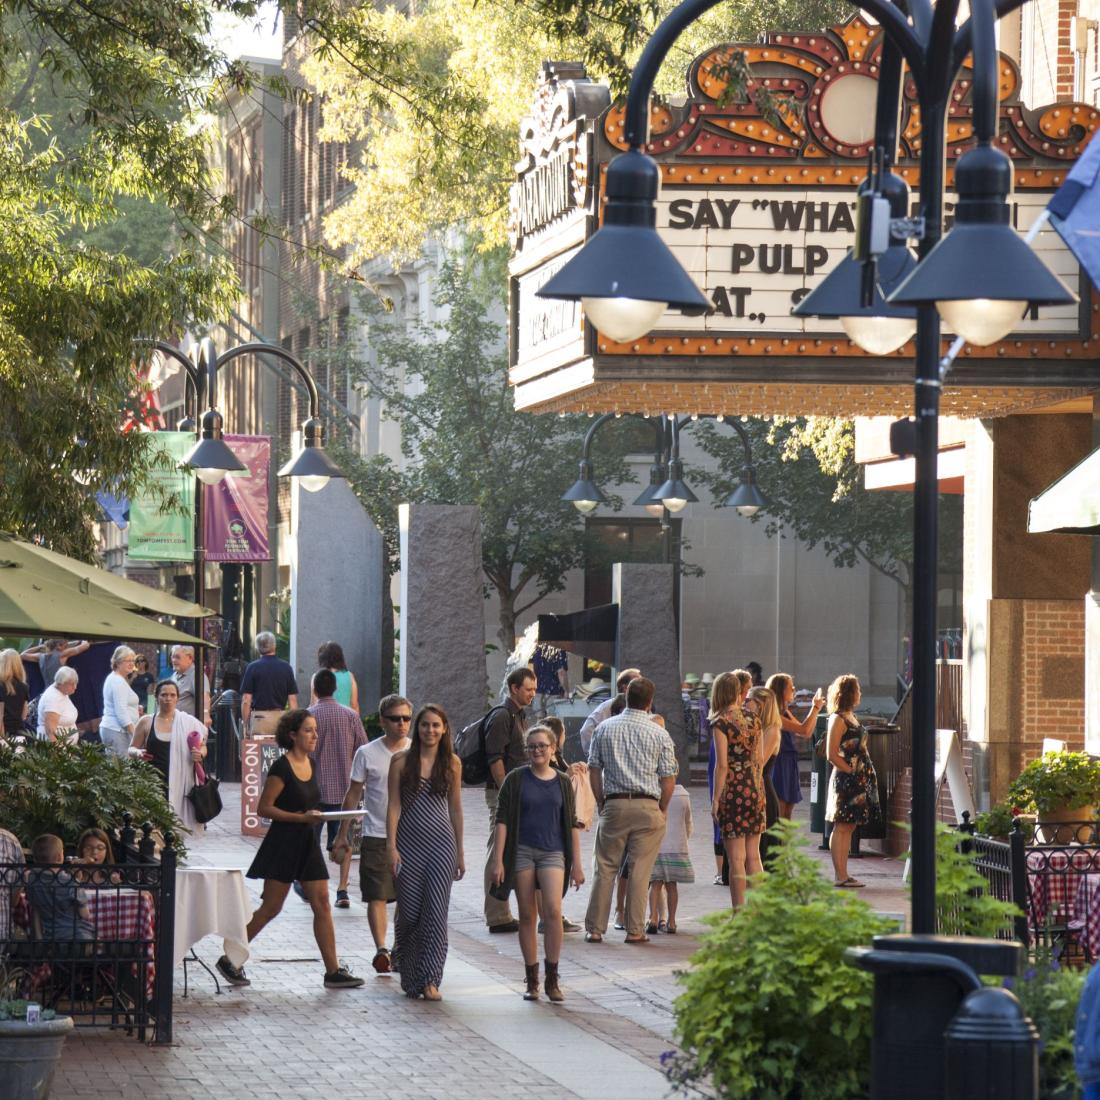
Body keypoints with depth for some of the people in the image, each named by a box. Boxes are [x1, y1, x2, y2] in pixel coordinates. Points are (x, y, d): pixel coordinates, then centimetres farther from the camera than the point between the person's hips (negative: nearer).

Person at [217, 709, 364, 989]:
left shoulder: (310, 764, 11)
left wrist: (313, 817, 10)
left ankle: (333, 971, 2)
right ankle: (230, 960, 9)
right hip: (283, 843, -8)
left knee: (322, 906, 1)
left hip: (307, 844, 8)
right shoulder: (281, 768, -14)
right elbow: (263, 808, -16)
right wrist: (302, 817, -20)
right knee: (271, 908, -3)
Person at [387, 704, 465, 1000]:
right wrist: (391, 846, -8)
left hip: (441, 842, 1)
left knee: (436, 911, -5)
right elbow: (394, 805, -1)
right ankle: (409, 974, 21)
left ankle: (430, 980, -5)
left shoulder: (452, 763, 6)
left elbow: (455, 807, 11)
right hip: (410, 842, -1)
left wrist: (460, 853, 13)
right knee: (409, 911, 2)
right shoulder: (401, 760, 0)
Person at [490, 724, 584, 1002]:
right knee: (527, 916, 3)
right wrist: (497, 861, -6)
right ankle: (532, 981, 11)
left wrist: (576, 864, 9)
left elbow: (572, 824, 12)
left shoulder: (563, 782, 8)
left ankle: (552, 979, -9)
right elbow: (502, 820, 1)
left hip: (552, 853, 0)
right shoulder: (516, 780, 2)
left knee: (553, 910, -16)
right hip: (521, 851, 0)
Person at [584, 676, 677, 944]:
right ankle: (635, 930, 3)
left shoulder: (605, 728, 4)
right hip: (647, 806, -1)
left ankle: (595, 929, 5)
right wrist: (661, 810, 12)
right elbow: (668, 779, 0)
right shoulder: (659, 734, -1)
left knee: (605, 868, 6)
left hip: (614, 804, 1)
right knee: (640, 871, 2)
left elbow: (593, 770, 6)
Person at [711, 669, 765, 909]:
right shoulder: (752, 717, 6)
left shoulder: (721, 722, -10)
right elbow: (759, 758, 10)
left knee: (736, 858, -2)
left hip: (733, 790, -6)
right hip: (756, 789, 6)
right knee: (753, 855, 12)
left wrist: (715, 799, -9)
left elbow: (722, 765, -13)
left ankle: (739, 911, -1)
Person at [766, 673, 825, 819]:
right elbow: (803, 730, -22)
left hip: (789, 768, 10)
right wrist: (815, 707, -9)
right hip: (778, 767, -10)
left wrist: (815, 709, 11)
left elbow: (806, 733, 18)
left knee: (786, 819, 11)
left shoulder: (785, 713, 13)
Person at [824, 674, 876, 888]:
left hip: (857, 780, 9)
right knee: (841, 827, -7)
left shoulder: (851, 717, 16)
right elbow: (832, 755, -17)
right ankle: (840, 876, -7)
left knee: (849, 827, 9)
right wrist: (851, 771, -13)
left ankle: (843, 874, 12)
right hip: (845, 780, -9)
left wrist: (866, 773, 12)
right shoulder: (838, 719, -11)